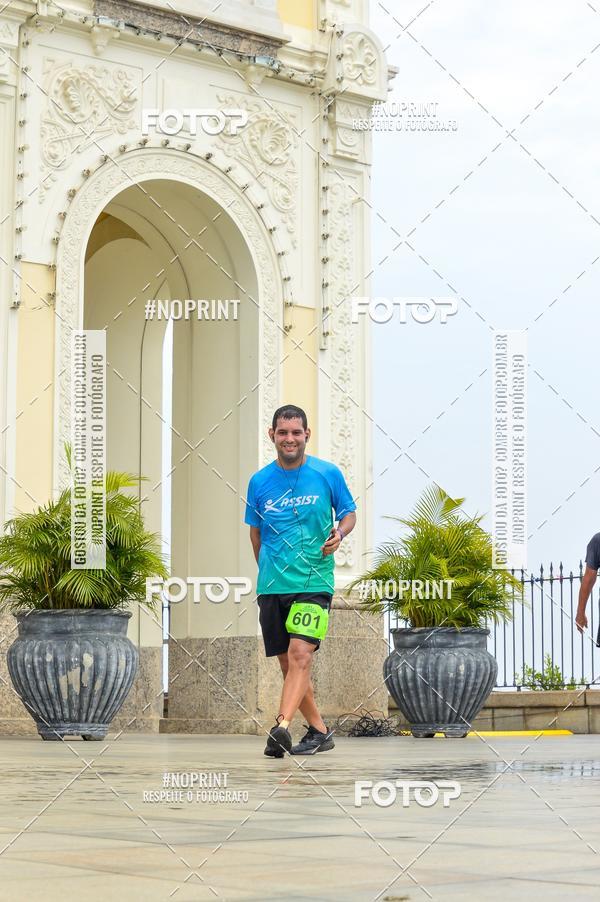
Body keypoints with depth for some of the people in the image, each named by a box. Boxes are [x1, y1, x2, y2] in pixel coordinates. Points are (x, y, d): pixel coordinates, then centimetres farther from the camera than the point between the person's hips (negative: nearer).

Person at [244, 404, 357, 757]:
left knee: (300, 654, -19)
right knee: (288, 662, 7)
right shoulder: (259, 481, 6)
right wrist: (268, 570, 15)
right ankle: (319, 731, 20)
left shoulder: (328, 473, 0)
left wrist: (339, 534, -10)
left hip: (314, 580, -4)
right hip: (272, 584, 4)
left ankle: (282, 727, -28)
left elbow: (349, 512, 11)